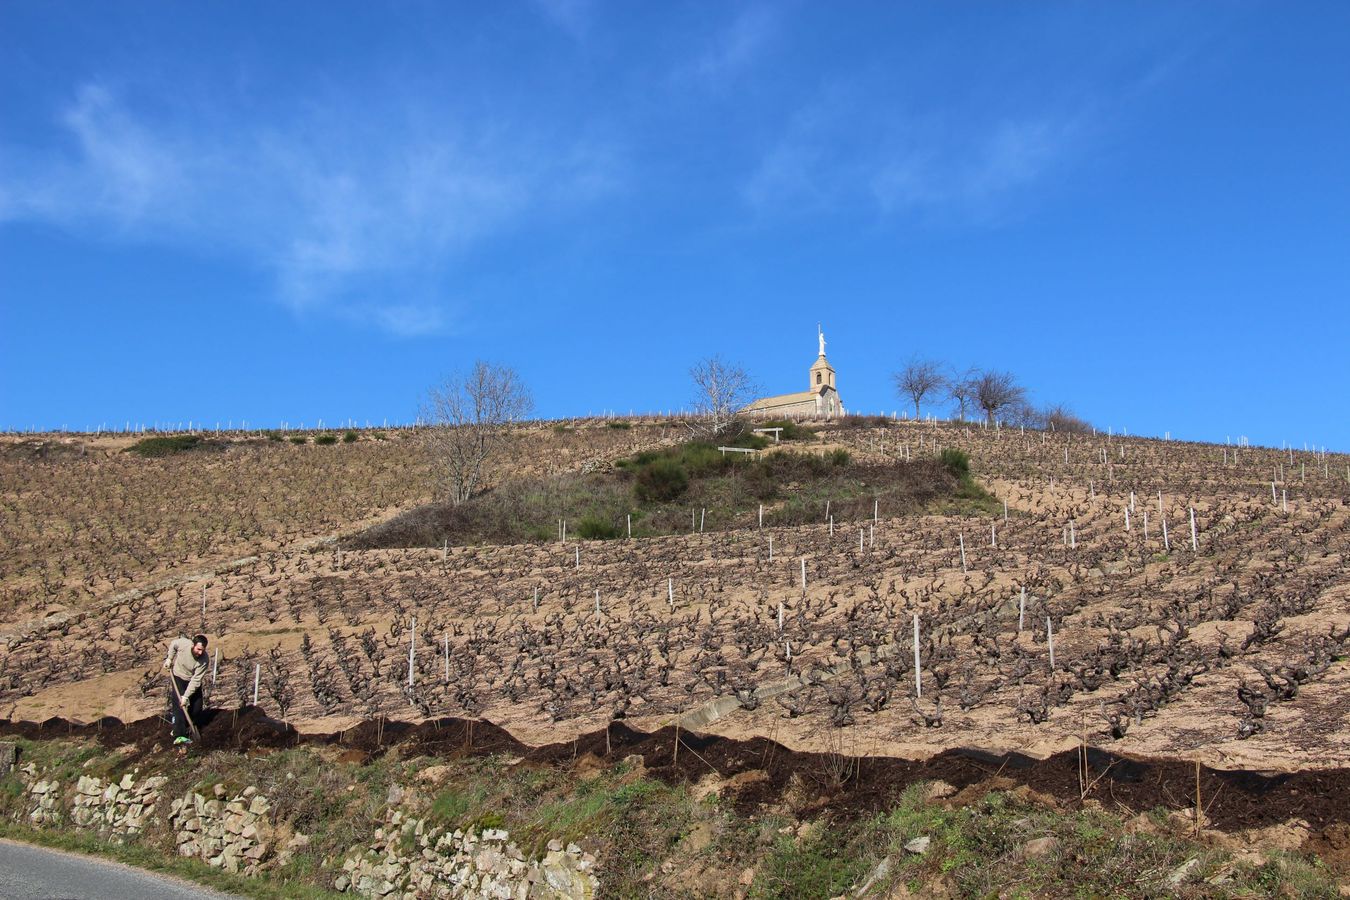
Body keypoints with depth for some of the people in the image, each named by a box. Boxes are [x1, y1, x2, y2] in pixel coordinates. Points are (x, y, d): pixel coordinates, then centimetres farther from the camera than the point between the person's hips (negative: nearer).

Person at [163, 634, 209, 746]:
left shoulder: (204, 660, -31)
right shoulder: (183, 644, -30)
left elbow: (196, 680, -28)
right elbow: (173, 644, -3)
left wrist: (186, 696, -30)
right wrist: (169, 658, -2)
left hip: (193, 681, 1)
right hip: (179, 677, -1)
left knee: (196, 708, -1)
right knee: (179, 706, -14)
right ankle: (179, 735, -17)